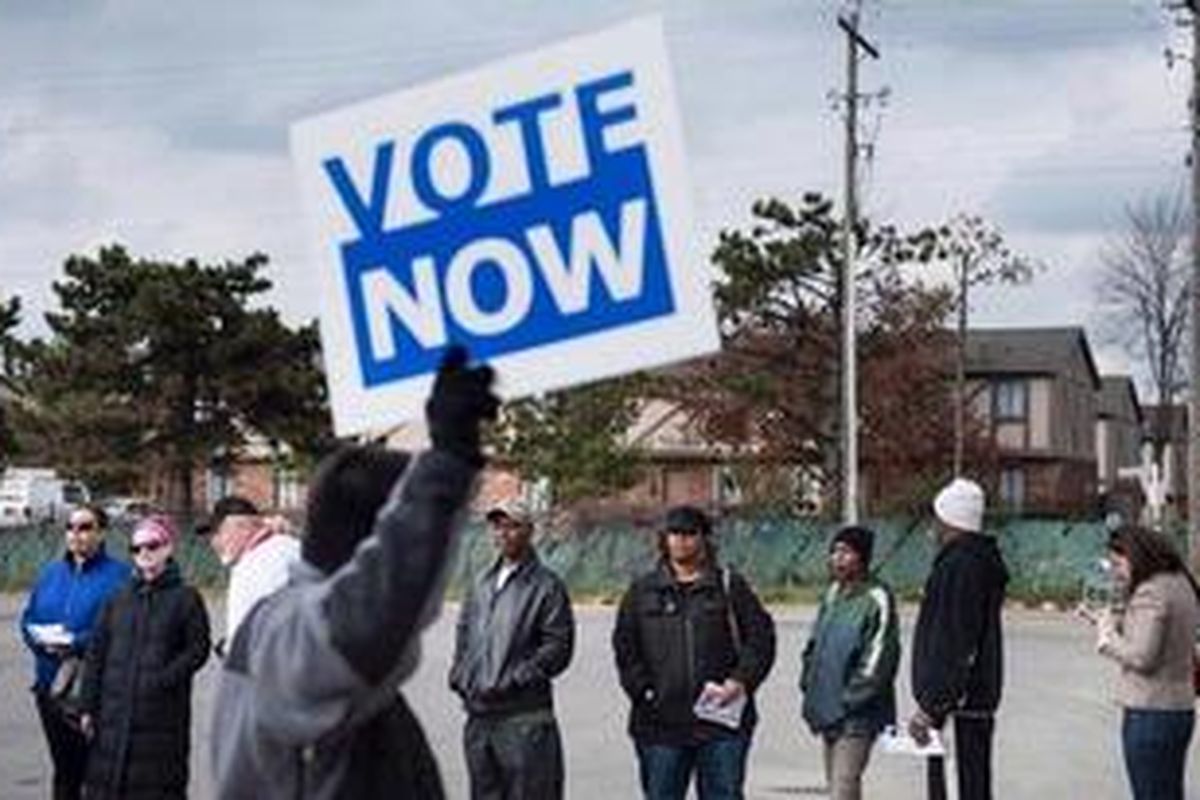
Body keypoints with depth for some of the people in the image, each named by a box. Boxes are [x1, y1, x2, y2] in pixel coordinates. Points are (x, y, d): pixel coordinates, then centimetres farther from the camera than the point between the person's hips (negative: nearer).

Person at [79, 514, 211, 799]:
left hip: (162, 715, -4)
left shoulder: (186, 598, 0)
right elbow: (96, 653, 9)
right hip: (115, 714, 4)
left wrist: (165, 679, -17)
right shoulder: (118, 600, 10)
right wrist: (89, 706, 4)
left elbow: (198, 648, -4)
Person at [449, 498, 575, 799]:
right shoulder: (481, 583, 15)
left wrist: (512, 680, -16)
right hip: (478, 715, 7)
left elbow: (558, 646, -10)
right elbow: (463, 634, 23)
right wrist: (461, 675, 7)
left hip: (524, 717, -7)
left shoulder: (546, 585, -5)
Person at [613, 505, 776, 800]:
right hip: (660, 725, 1)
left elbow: (761, 637, 4)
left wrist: (740, 681, -10)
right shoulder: (642, 591, 11)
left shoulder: (730, 586, 7)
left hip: (721, 722, -1)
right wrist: (643, 690, -4)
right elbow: (625, 647, 9)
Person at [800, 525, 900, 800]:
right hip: (828, 710, 8)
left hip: (856, 715, -8)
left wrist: (849, 700, -15)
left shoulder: (877, 600, -13)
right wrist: (809, 684, 10)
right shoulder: (833, 593, 11)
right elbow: (815, 641, 21)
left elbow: (878, 659, -15)